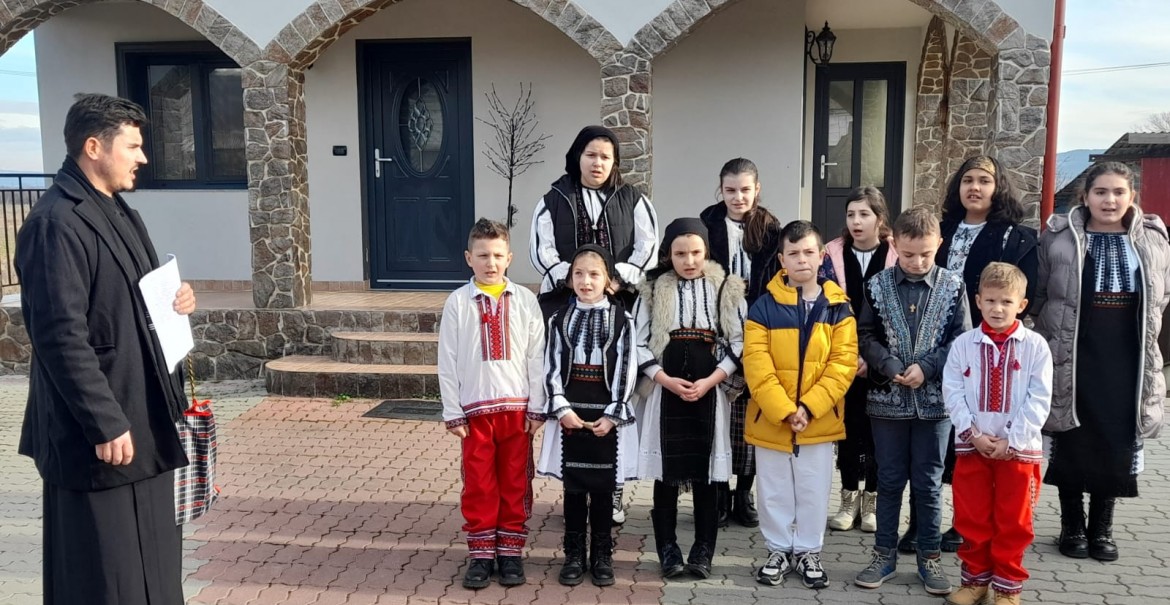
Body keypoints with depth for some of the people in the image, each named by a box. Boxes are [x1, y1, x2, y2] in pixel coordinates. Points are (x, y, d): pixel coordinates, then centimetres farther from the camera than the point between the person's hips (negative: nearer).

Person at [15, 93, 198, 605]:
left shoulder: (118, 212, 14)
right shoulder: (55, 223, -18)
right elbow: (60, 336, -23)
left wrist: (175, 300, 3)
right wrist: (105, 422, -23)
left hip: (145, 420, 10)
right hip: (102, 432, -9)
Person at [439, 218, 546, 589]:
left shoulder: (525, 300, 0)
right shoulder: (458, 302, -2)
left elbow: (536, 357, 1)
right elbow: (447, 361, 0)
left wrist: (537, 408, -2)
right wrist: (452, 413, -2)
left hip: (517, 407, 1)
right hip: (475, 408, 0)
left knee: (516, 483, 10)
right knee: (478, 484, 8)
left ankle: (510, 551, 23)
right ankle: (481, 553, 21)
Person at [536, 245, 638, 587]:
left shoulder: (621, 319, -2)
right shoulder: (560, 319, 3)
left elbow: (626, 370, -5)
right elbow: (552, 368, 1)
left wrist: (612, 415, -11)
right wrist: (562, 408, -10)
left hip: (607, 415, -1)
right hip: (569, 413, 1)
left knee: (603, 488, 7)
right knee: (573, 487, 7)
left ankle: (602, 555, 20)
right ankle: (574, 555, 19)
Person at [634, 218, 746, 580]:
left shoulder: (727, 289, 3)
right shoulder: (652, 291, 4)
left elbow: (739, 343, 0)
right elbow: (639, 344, 2)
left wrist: (708, 382, -10)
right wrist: (667, 381, -11)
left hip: (710, 392, 0)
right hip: (665, 391, 0)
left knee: (706, 472, 5)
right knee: (666, 472, 4)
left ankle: (703, 551, 16)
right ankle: (668, 550, 15)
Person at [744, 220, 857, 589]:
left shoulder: (838, 307, -2)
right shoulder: (764, 306, -6)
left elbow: (843, 364, -7)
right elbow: (756, 366, -11)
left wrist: (808, 407, -16)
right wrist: (784, 410, -19)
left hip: (820, 421, 1)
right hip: (770, 420, 0)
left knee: (814, 491, 11)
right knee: (774, 491, 12)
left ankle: (808, 552, 29)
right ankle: (778, 550, 29)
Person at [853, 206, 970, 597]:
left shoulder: (953, 286, -2)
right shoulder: (878, 285, -1)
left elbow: (962, 340, -3)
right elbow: (866, 336, 1)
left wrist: (926, 367, -15)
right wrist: (890, 367, -15)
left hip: (934, 400, -1)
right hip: (888, 398, 1)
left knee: (928, 483, 8)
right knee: (889, 480, 10)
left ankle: (929, 558, 21)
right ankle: (884, 554, 22)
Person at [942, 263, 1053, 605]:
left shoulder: (1035, 346, -4)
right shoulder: (963, 344, 0)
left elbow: (1039, 400, -8)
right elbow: (952, 393, -3)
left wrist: (1011, 441, -13)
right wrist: (973, 433, -13)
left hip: (1018, 448, -1)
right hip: (971, 445, 2)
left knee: (1013, 522, 9)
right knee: (971, 518, 10)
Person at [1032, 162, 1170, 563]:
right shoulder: (1058, 237, -4)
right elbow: (1038, 296, 1)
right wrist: (1056, 332, 1)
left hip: (1127, 364, 3)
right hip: (1072, 361, -2)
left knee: (1118, 447, 9)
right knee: (1072, 446, 5)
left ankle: (1101, 528, 25)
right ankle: (1072, 527, 21)